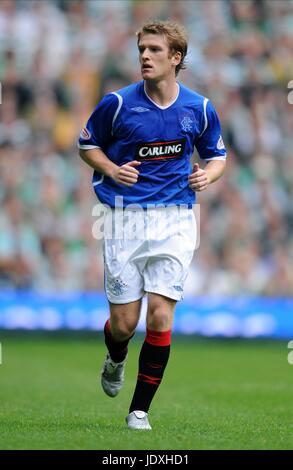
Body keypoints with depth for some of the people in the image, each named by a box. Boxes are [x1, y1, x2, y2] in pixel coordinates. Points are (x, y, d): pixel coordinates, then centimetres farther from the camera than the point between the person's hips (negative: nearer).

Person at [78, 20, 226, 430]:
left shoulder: (200, 108, 1)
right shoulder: (118, 103, -5)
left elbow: (217, 154, 17)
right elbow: (87, 144, 10)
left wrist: (208, 175, -5)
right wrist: (112, 170, -9)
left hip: (176, 219, 1)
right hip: (126, 218, -1)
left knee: (161, 318, -8)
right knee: (124, 323, 0)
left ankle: (140, 409, 6)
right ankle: (116, 359, 39)